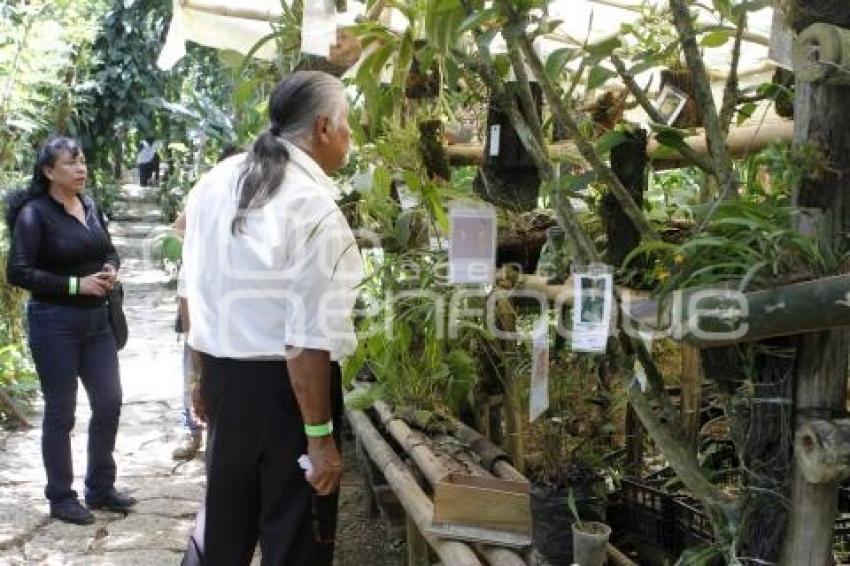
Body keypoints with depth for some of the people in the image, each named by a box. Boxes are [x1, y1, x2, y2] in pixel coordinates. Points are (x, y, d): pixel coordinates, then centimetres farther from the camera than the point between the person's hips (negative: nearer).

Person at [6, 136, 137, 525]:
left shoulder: (90, 207, 7)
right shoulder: (34, 213, -12)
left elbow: (109, 250, 20)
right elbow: (18, 273, -17)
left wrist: (111, 269, -3)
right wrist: (76, 284, -20)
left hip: (96, 318, 7)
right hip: (54, 323, -6)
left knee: (109, 402, 9)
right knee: (60, 412, 3)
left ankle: (101, 488, 25)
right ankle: (61, 498, 17)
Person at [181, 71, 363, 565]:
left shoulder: (215, 181, 4)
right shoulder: (314, 209, -19)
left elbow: (195, 290, 13)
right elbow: (308, 340, -23)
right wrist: (320, 437, -18)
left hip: (220, 374, 7)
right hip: (284, 384, -7)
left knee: (223, 517, 25)